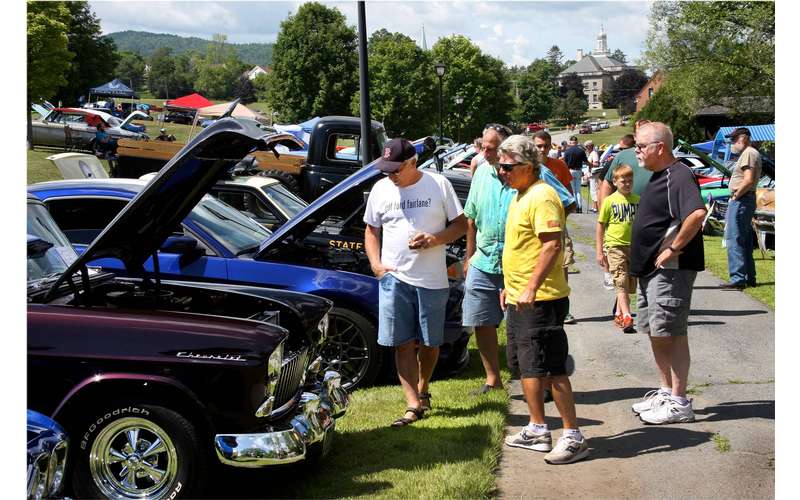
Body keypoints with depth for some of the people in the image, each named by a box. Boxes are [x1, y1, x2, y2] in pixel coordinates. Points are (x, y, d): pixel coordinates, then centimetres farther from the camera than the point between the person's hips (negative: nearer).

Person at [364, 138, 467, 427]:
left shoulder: (438, 184, -3)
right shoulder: (381, 189, 6)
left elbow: (460, 224, 1)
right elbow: (371, 230, 14)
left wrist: (435, 239, -17)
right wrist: (376, 263, -1)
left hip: (432, 280, -1)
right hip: (394, 277, 1)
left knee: (430, 342, 9)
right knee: (403, 343, -2)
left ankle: (422, 390, 32)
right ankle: (414, 405, 1)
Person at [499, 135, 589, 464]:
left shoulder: (542, 196, -16)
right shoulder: (520, 197, 16)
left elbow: (552, 245, -24)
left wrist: (531, 288, -29)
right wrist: (510, 286, 24)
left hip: (540, 299, -11)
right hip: (519, 298, 11)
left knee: (550, 368, -9)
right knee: (526, 367, 15)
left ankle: (573, 437, -4)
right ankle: (537, 430, 25)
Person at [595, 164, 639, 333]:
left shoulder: (638, 200, 7)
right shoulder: (610, 201, -1)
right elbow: (600, 226, 2)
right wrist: (599, 251, -2)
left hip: (634, 246, 4)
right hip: (615, 246, -4)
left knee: (629, 285, 10)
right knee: (622, 283, -12)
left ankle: (619, 315, 25)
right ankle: (627, 318, -19)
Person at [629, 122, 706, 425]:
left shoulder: (679, 176, -17)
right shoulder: (658, 177, 15)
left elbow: (697, 213, -33)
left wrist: (673, 249, -26)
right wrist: (640, 263, 16)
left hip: (670, 270, -10)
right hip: (651, 270, 10)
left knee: (671, 334, -5)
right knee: (655, 333, 15)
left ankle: (679, 403, 1)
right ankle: (666, 392, 26)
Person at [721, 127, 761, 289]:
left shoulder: (749, 153, -12)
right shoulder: (750, 153, 21)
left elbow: (748, 180, -23)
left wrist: (735, 196, -15)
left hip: (741, 201, -11)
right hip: (747, 200, 11)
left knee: (734, 240, -11)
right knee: (745, 241, 15)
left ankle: (738, 279, -13)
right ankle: (749, 277, 20)